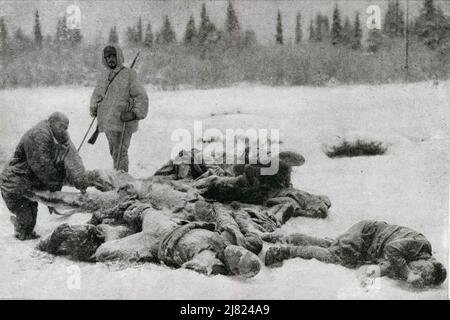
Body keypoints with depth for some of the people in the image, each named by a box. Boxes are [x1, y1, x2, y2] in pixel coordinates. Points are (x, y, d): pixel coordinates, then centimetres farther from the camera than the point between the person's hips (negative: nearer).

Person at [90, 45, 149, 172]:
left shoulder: (128, 75, -6)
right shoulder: (104, 77, 14)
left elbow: (142, 97, -8)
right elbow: (96, 95, 28)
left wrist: (135, 113, -18)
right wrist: (94, 108, 11)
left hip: (123, 122, -7)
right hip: (107, 122, 7)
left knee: (120, 153, -9)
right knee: (114, 152, 16)